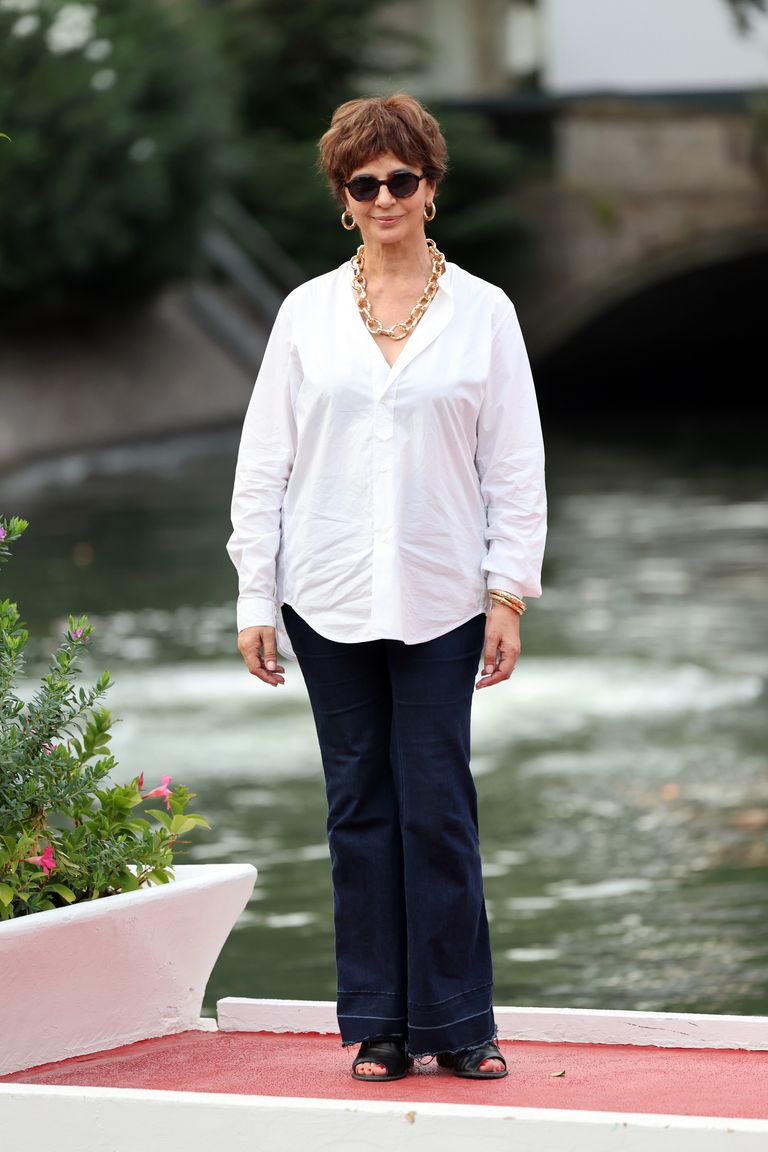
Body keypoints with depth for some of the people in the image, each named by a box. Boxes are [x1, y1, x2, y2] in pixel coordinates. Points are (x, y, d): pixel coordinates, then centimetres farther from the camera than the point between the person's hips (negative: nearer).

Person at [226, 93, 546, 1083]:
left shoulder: (483, 312, 4)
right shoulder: (307, 312, 6)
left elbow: (516, 469, 4)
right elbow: (264, 461, 7)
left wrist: (510, 598, -2)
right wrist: (254, 600, 1)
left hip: (439, 600, -1)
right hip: (329, 598, 1)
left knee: (438, 807, -3)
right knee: (360, 807, 5)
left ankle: (456, 1021, 5)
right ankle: (378, 1026, 11)